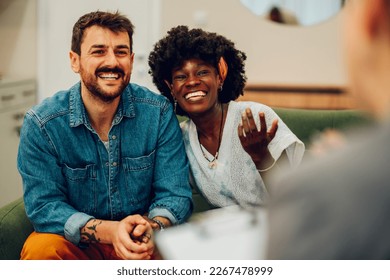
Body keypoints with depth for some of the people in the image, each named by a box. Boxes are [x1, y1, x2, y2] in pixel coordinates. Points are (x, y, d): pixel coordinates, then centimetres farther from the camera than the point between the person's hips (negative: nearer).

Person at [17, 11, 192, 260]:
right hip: (75, 243, -1)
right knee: (41, 248, -32)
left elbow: (174, 194, -7)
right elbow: (43, 206, -13)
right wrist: (110, 230, -29)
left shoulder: (159, 113, -8)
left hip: (142, 246, 1)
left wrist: (151, 229, -31)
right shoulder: (41, 124, -11)